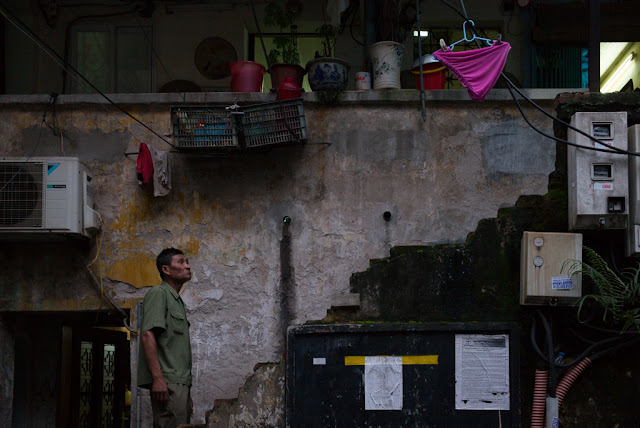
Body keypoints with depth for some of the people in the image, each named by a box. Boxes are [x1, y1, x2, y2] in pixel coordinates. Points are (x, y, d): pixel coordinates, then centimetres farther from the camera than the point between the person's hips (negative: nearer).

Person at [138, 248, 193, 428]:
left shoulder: (178, 301, 26)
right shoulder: (159, 293, -2)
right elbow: (147, 335, -15)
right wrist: (158, 377, -24)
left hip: (180, 382, 9)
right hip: (167, 382, -9)